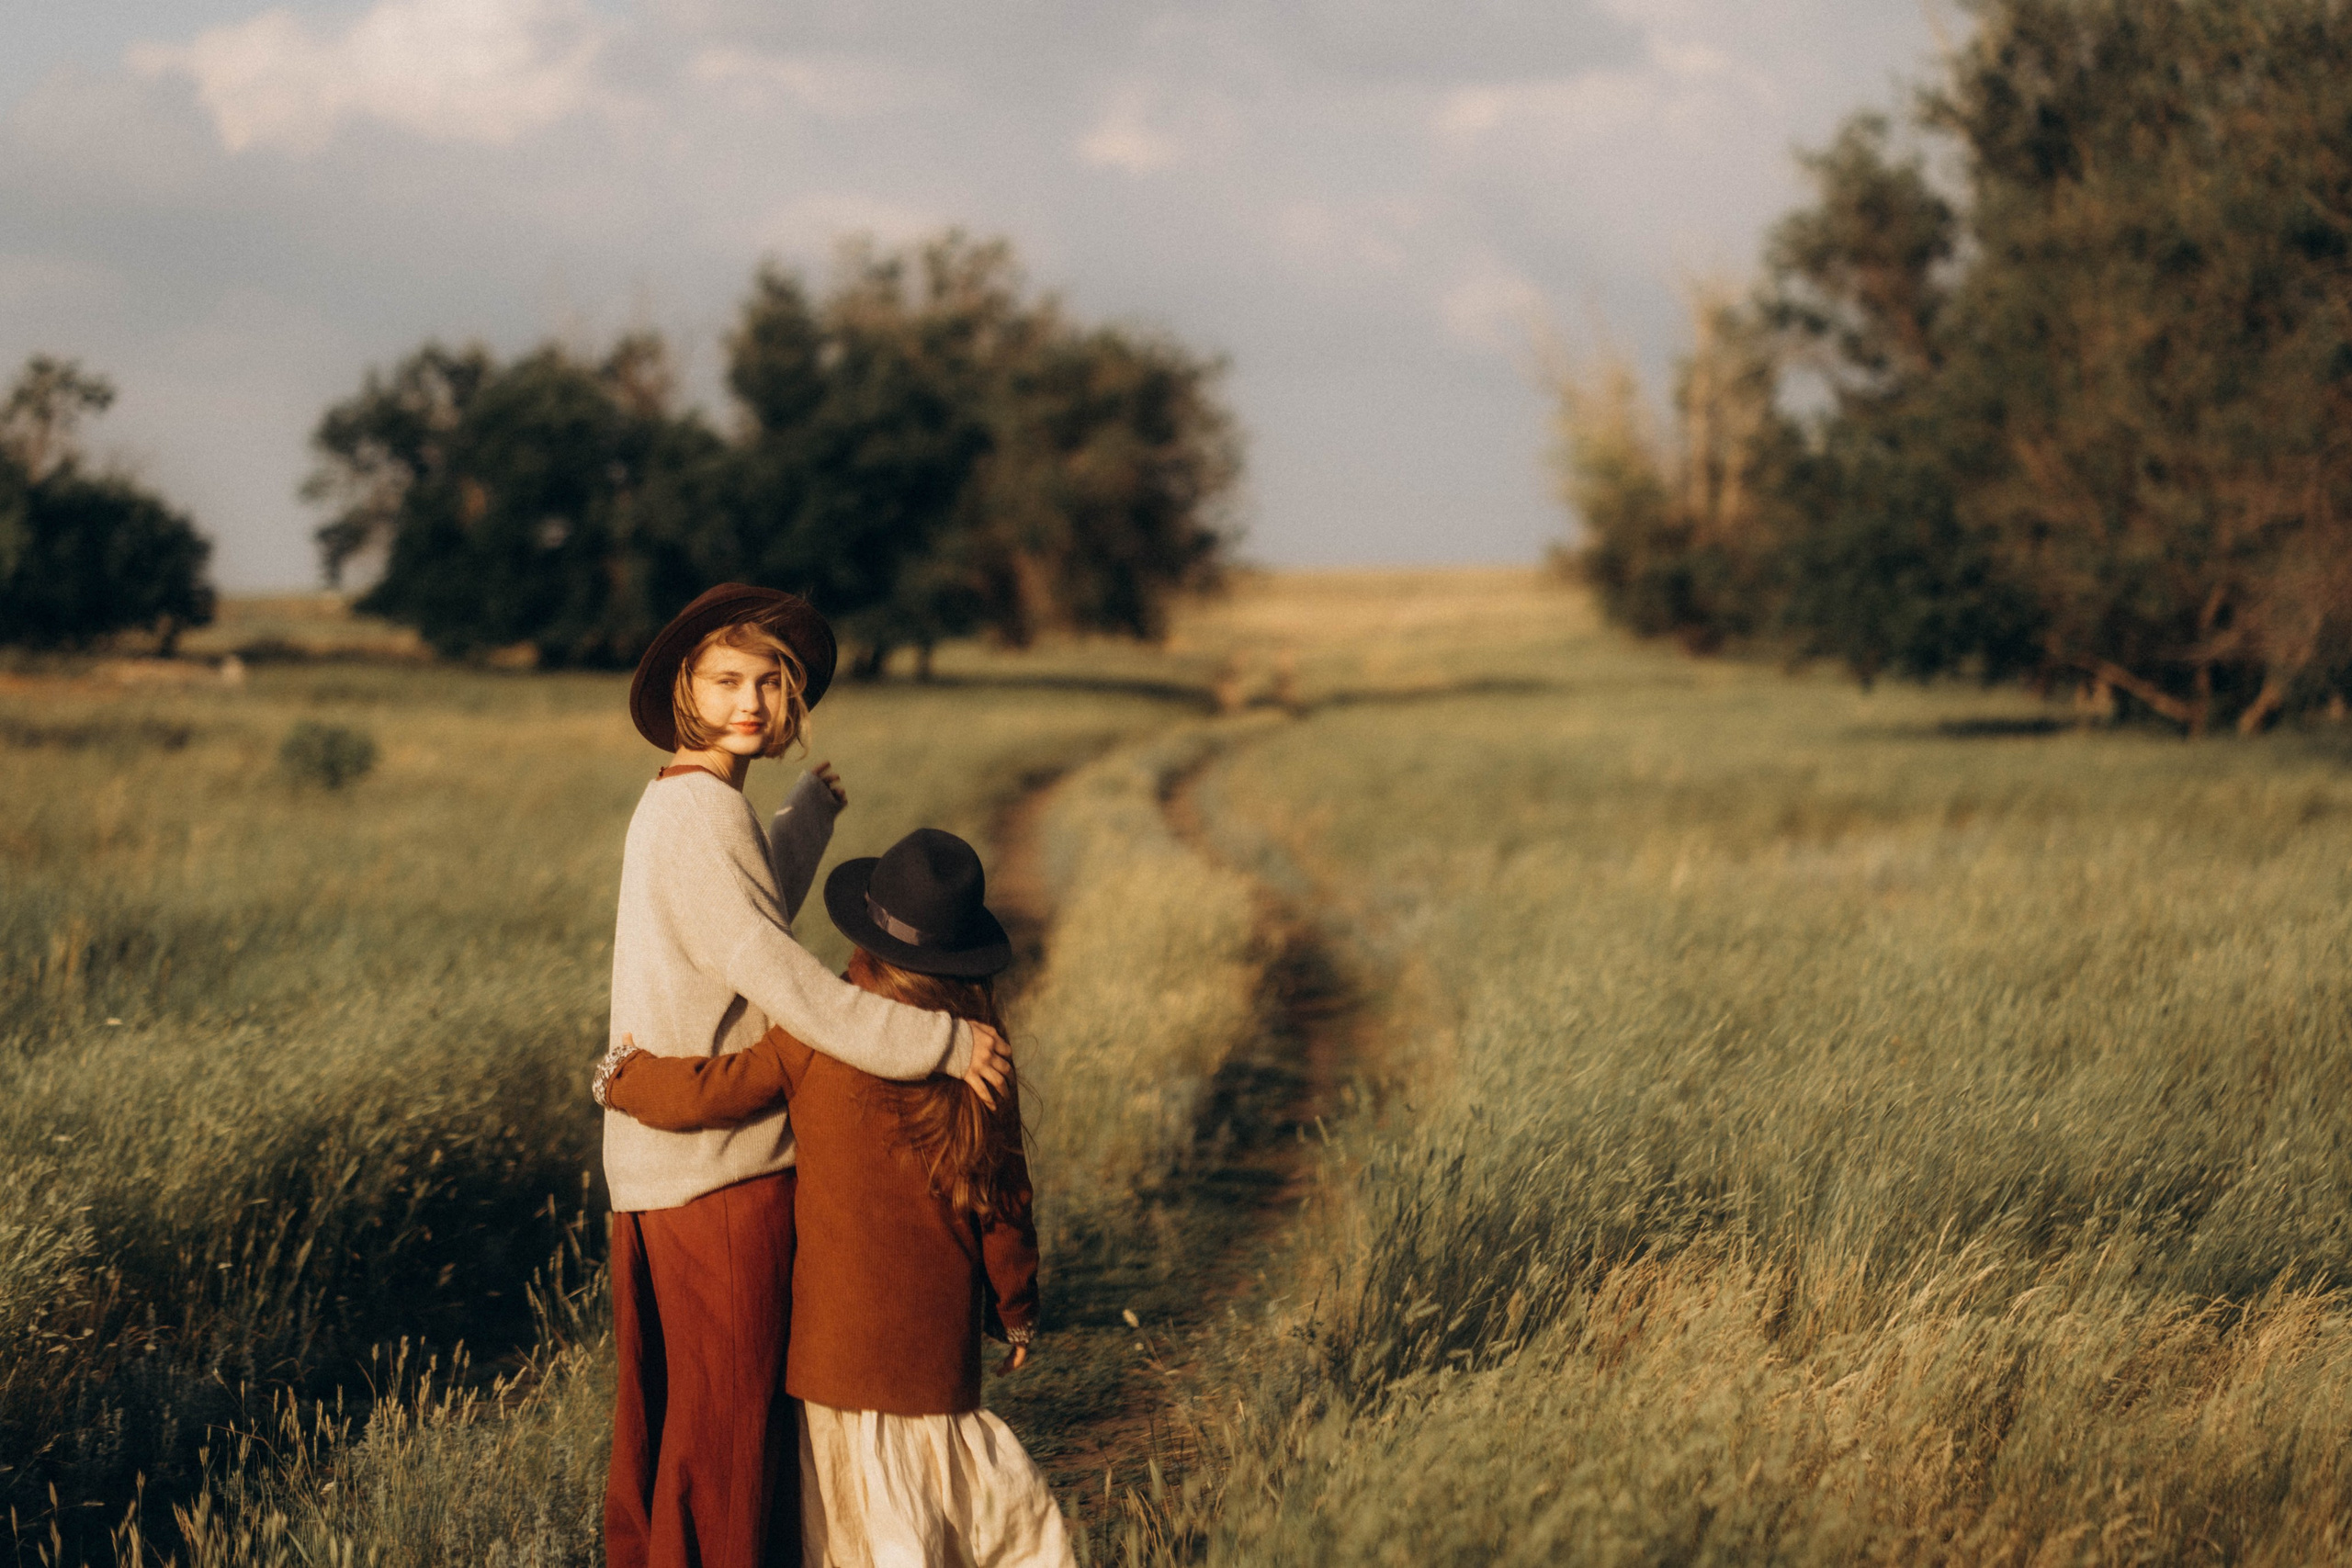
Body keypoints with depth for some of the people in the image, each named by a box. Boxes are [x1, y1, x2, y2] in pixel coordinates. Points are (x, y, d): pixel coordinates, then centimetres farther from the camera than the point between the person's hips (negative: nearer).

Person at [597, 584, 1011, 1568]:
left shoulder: (679, 805, 14)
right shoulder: (699, 812, -17)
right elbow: (779, 979, -24)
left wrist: (809, 816, 47)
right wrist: (939, 1042, -22)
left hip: (655, 1170, 10)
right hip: (718, 1165, -10)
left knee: (661, 1410, 18)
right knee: (726, 1420, -2)